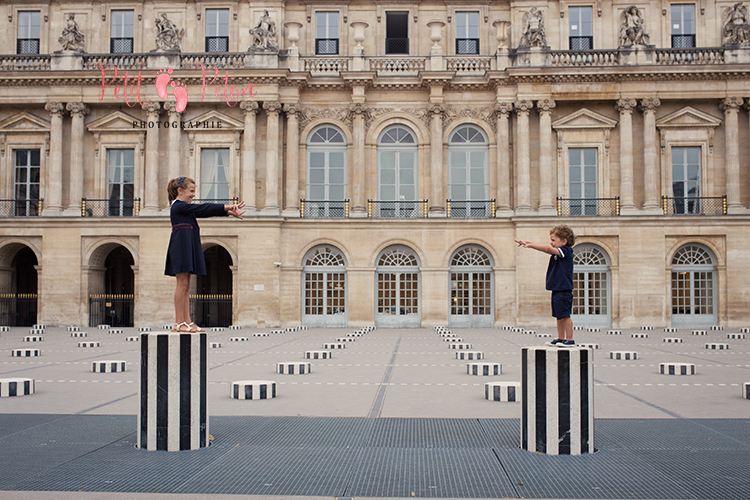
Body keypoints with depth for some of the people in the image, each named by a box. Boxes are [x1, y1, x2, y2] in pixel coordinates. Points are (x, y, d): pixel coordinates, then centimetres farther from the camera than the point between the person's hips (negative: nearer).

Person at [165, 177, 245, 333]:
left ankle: (187, 322, 8)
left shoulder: (184, 207, 21)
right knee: (182, 284, -9)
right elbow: (202, 208, -12)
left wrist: (228, 211, 5)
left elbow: (204, 212, 14)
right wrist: (226, 207, -8)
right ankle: (179, 323, -7)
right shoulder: (178, 206, -8)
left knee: (185, 286, 7)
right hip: (181, 248, -10)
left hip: (187, 248, 10)